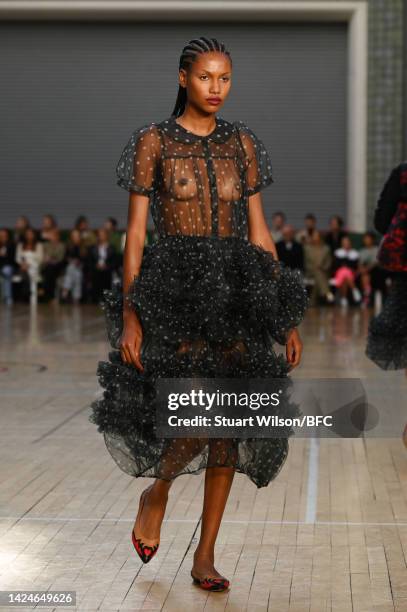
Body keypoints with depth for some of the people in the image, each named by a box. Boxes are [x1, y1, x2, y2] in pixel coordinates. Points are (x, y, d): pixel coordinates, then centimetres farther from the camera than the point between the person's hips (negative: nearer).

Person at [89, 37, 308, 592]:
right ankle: (155, 493, 17)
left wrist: (286, 316, 7)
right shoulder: (153, 141, 0)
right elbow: (135, 231, -3)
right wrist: (129, 314, -11)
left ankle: (206, 556, 15)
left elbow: (258, 231, 11)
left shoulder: (242, 143, 10)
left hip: (236, 294, 4)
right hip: (176, 290, -4)